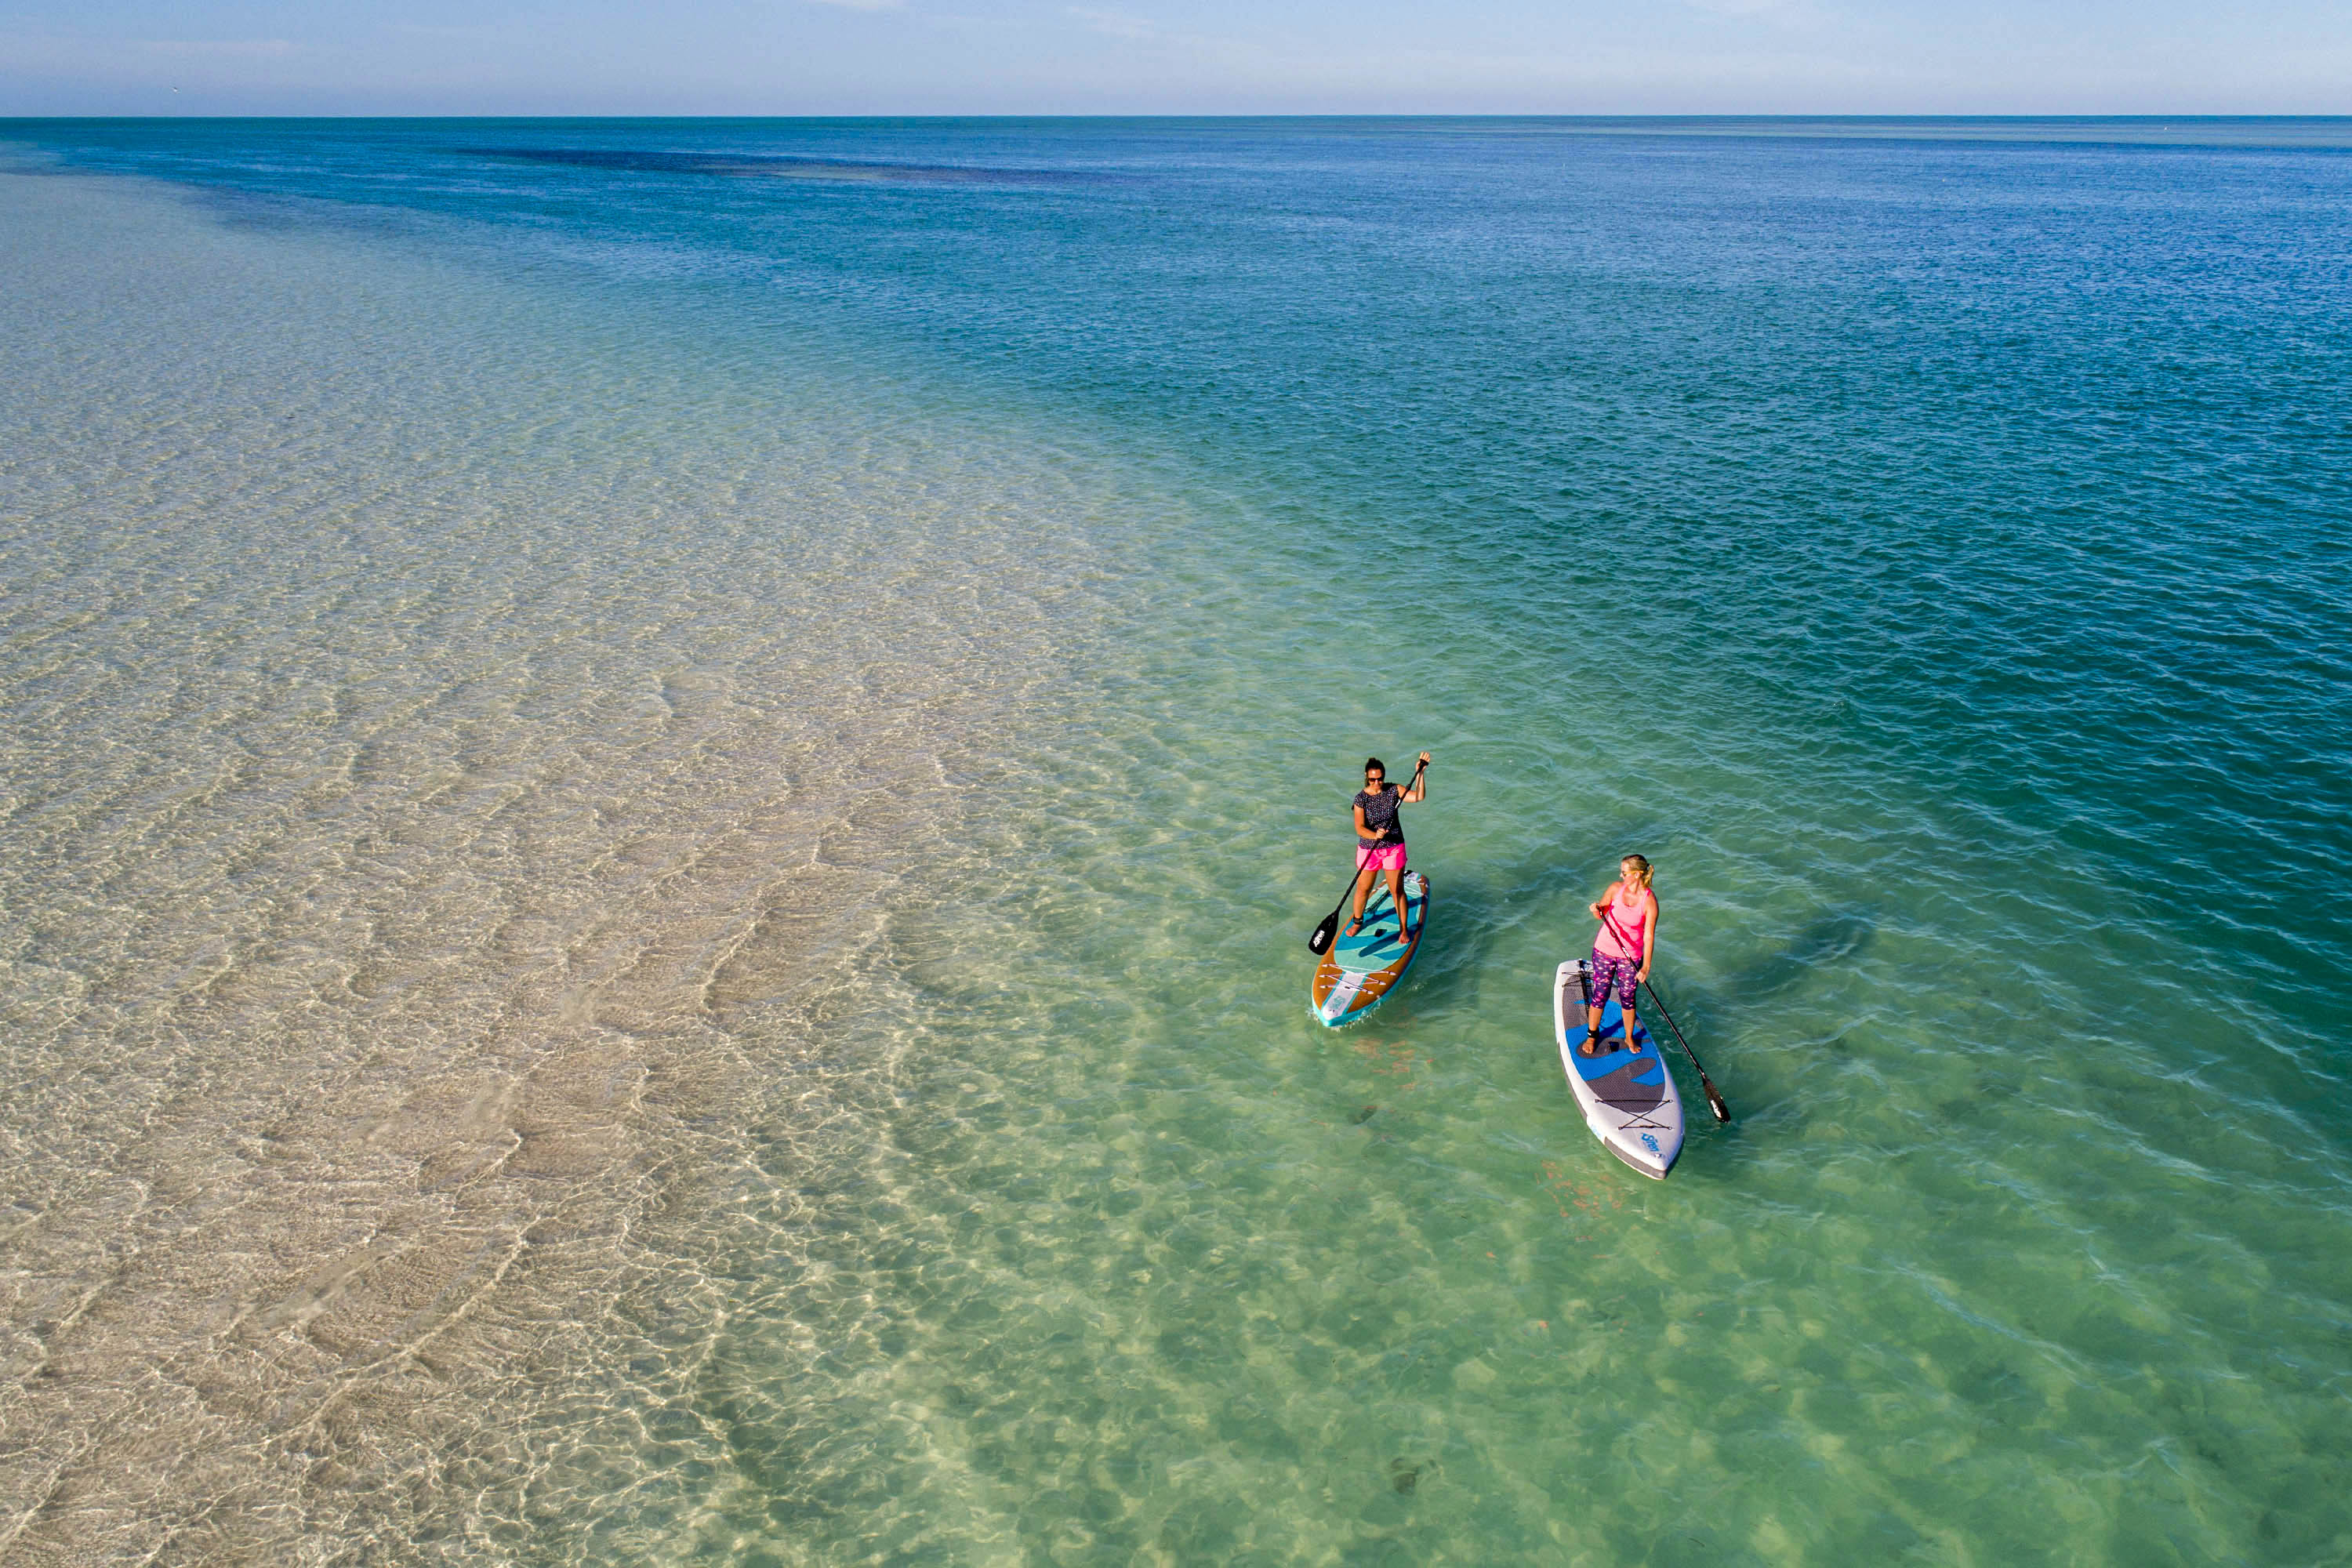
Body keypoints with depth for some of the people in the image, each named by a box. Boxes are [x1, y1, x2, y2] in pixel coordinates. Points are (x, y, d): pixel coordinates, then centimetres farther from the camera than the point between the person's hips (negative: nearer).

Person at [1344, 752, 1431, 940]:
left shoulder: (1393, 791, -7)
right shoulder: (1361, 799, -13)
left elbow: (1419, 797, -16)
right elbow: (1359, 828, -20)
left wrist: (1420, 774, -27)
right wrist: (1375, 836, -38)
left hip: (1394, 848, 0)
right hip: (1368, 849, 0)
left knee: (1397, 891, 6)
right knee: (1363, 889, 14)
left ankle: (1403, 928, 22)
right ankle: (1357, 922, 38)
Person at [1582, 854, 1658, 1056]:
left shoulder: (1649, 901, -16)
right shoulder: (1616, 888, -9)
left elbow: (1649, 936, -13)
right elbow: (1600, 914, 4)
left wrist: (1646, 967, -16)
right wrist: (1596, 910, -20)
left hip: (1631, 956, -1)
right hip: (1604, 950, 2)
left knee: (1627, 998, 13)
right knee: (1599, 995, 10)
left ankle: (1629, 1038, 35)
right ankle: (1592, 1035, 30)